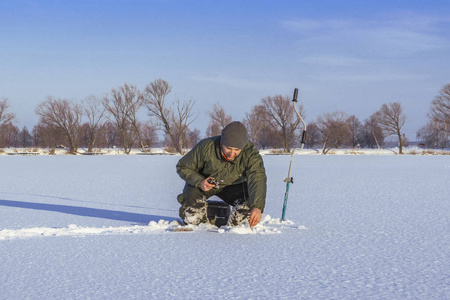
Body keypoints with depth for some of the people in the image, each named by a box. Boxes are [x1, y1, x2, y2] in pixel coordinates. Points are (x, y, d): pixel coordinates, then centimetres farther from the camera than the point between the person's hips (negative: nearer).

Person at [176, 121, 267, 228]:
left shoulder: (250, 154, -30)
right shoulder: (205, 147, -29)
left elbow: (258, 179, -43)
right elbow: (183, 167, -15)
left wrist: (257, 207, -61)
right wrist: (199, 182, -35)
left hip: (232, 185, 1)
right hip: (203, 182, -1)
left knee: (250, 205, -24)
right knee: (192, 218, -25)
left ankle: (231, 226, 9)